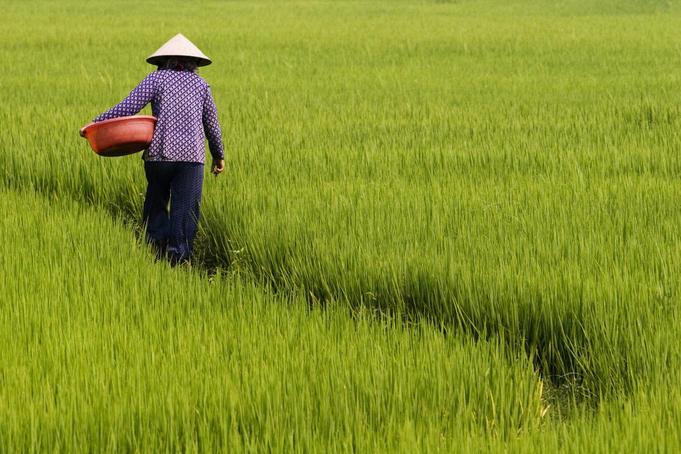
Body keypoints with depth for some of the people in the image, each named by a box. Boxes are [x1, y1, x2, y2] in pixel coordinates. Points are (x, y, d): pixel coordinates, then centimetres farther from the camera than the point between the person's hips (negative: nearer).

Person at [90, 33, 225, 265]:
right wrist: (219, 155, 32)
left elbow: (128, 107, -5)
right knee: (186, 209, 0)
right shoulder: (200, 84, 15)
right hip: (191, 155, 1)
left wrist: (96, 123, 0)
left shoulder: (157, 78, 6)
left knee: (156, 203, 16)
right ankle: (179, 254, -9)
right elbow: (211, 124, 19)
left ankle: (157, 243, 5)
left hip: (159, 153, -1)